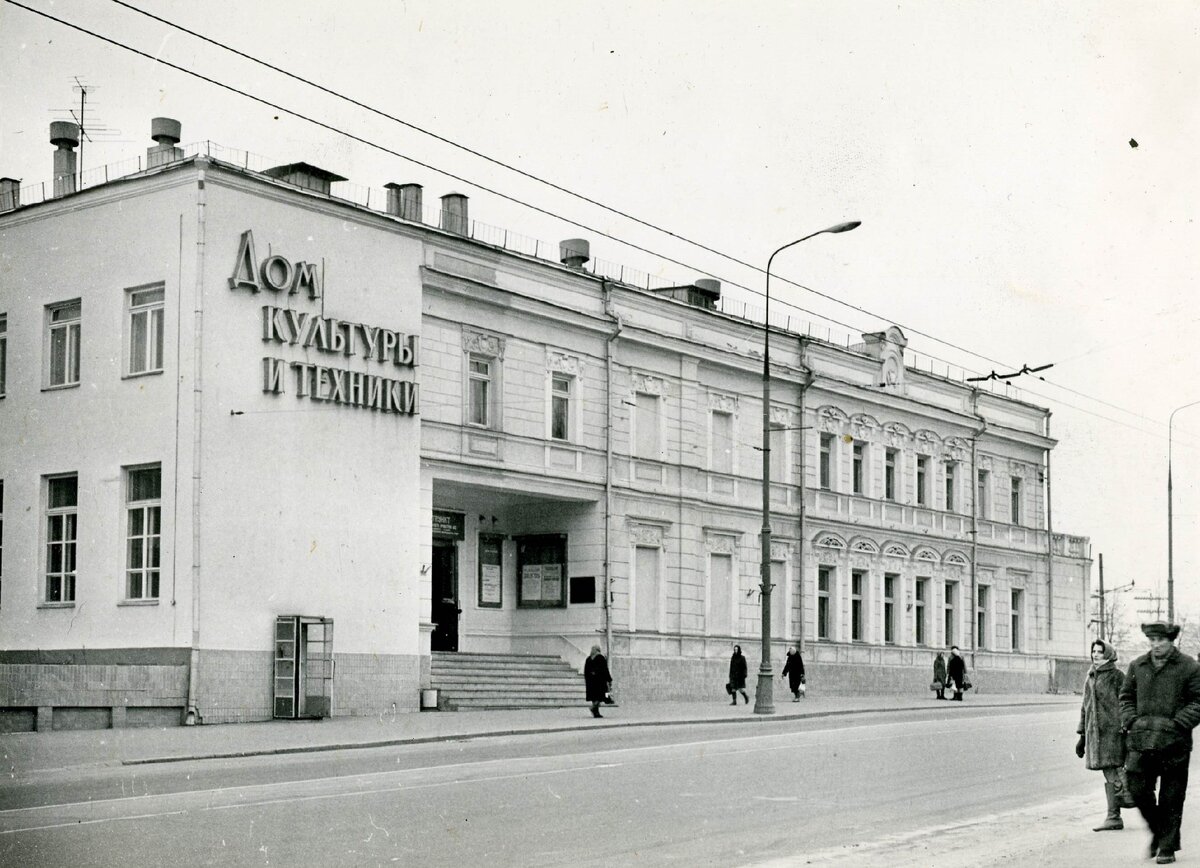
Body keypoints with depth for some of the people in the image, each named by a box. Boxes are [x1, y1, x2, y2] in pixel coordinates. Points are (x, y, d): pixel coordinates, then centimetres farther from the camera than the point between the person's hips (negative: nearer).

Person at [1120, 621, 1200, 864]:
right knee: (1138, 789, -1)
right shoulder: (1137, 666, 10)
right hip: (1141, 740, 3)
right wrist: (1130, 720, 1)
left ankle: (1167, 847, 13)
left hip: (1174, 742, -3)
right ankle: (1157, 830, 24)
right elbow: (1126, 696, 17)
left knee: (1171, 797, 3)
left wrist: (1178, 724, -14)